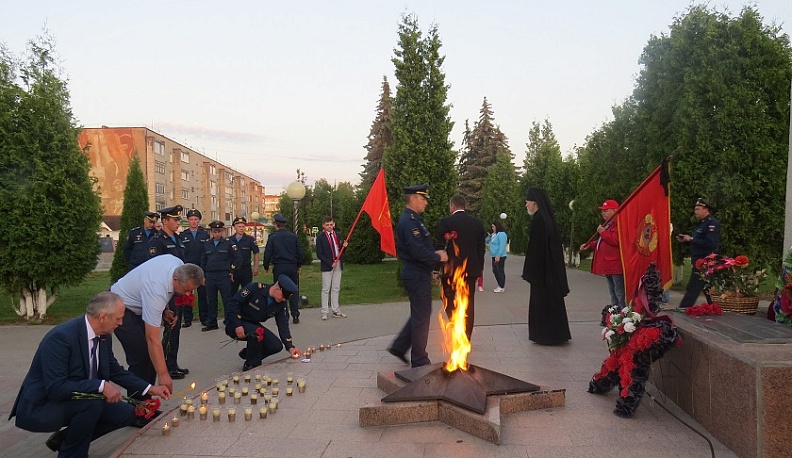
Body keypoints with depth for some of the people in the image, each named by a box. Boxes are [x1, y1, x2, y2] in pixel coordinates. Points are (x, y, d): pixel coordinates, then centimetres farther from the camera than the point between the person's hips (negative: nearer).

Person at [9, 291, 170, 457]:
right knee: (93, 402, -32)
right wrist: (101, 386, -34)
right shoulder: (60, 337, -28)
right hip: (40, 407, -8)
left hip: (76, 400, 8)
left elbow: (115, 371, 10)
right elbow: (55, 388, -32)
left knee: (126, 413, -1)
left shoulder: (104, 336, -3)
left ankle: (65, 438, 13)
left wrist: (150, 389, 3)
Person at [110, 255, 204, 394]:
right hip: (120, 307, -8)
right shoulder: (156, 291, -40)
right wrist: (163, 374, -36)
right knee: (141, 356, -17)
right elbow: (152, 339, -38)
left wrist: (164, 311, -5)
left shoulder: (180, 266, -19)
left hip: (138, 306, 8)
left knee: (152, 356, 4)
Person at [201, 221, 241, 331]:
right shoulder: (206, 244, 12)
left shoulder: (228, 243, -1)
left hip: (224, 276, -4)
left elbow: (238, 259, 0)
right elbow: (203, 260, 18)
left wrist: (231, 272, -1)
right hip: (210, 276, 4)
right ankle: (211, 323, 18)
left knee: (227, 300, -2)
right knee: (211, 300, 9)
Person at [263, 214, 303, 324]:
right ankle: (295, 316, 6)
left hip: (278, 268, -2)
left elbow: (267, 253, -4)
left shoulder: (272, 237, -5)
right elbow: (300, 253, 7)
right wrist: (298, 266, 20)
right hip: (292, 267, 2)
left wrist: (266, 267, 10)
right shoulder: (293, 236, 3)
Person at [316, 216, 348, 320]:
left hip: (338, 265, 5)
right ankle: (324, 312, 7)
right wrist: (330, 263, -15)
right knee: (326, 289, 1)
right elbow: (319, 254, -10)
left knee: (336, 288, 10)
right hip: (326, 266, -5)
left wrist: (344, 246, -7)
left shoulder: (337, 235, 9)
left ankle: (335, 311, 16)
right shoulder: (320, 237, -6)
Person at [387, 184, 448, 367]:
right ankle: (419, 361, 13)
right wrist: (438, 257, -13)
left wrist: (435, 253, 7)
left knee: (419, 314, 20)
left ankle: (399, 346, 26)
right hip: (417, 275, -10)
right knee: (421, 316, 1)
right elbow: (418, 252, -27)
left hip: (418, 274, 10)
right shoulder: (409, 221, -19)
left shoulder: (413, 219, 14)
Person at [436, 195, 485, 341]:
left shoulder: (445, 222, -9)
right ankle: (466, 338, 13)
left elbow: (440, 247, -9)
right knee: (468, 305, 9)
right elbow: (481, 248, 7)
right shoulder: (477, 222, 4)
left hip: (450, 269, -4)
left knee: (449, 301, 12)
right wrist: (479, 270, 14)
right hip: (471, 269, 4)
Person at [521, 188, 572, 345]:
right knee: (553, 300, 15)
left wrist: (530, 272, -16)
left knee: (542, 301, 0)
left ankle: (546, 335, 8)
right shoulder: (548, 218, 10)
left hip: (542, 268, -9)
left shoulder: (538, 220, -17)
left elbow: (536, 247, -20)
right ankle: (556, 334, 23)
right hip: (552, 268, 9)